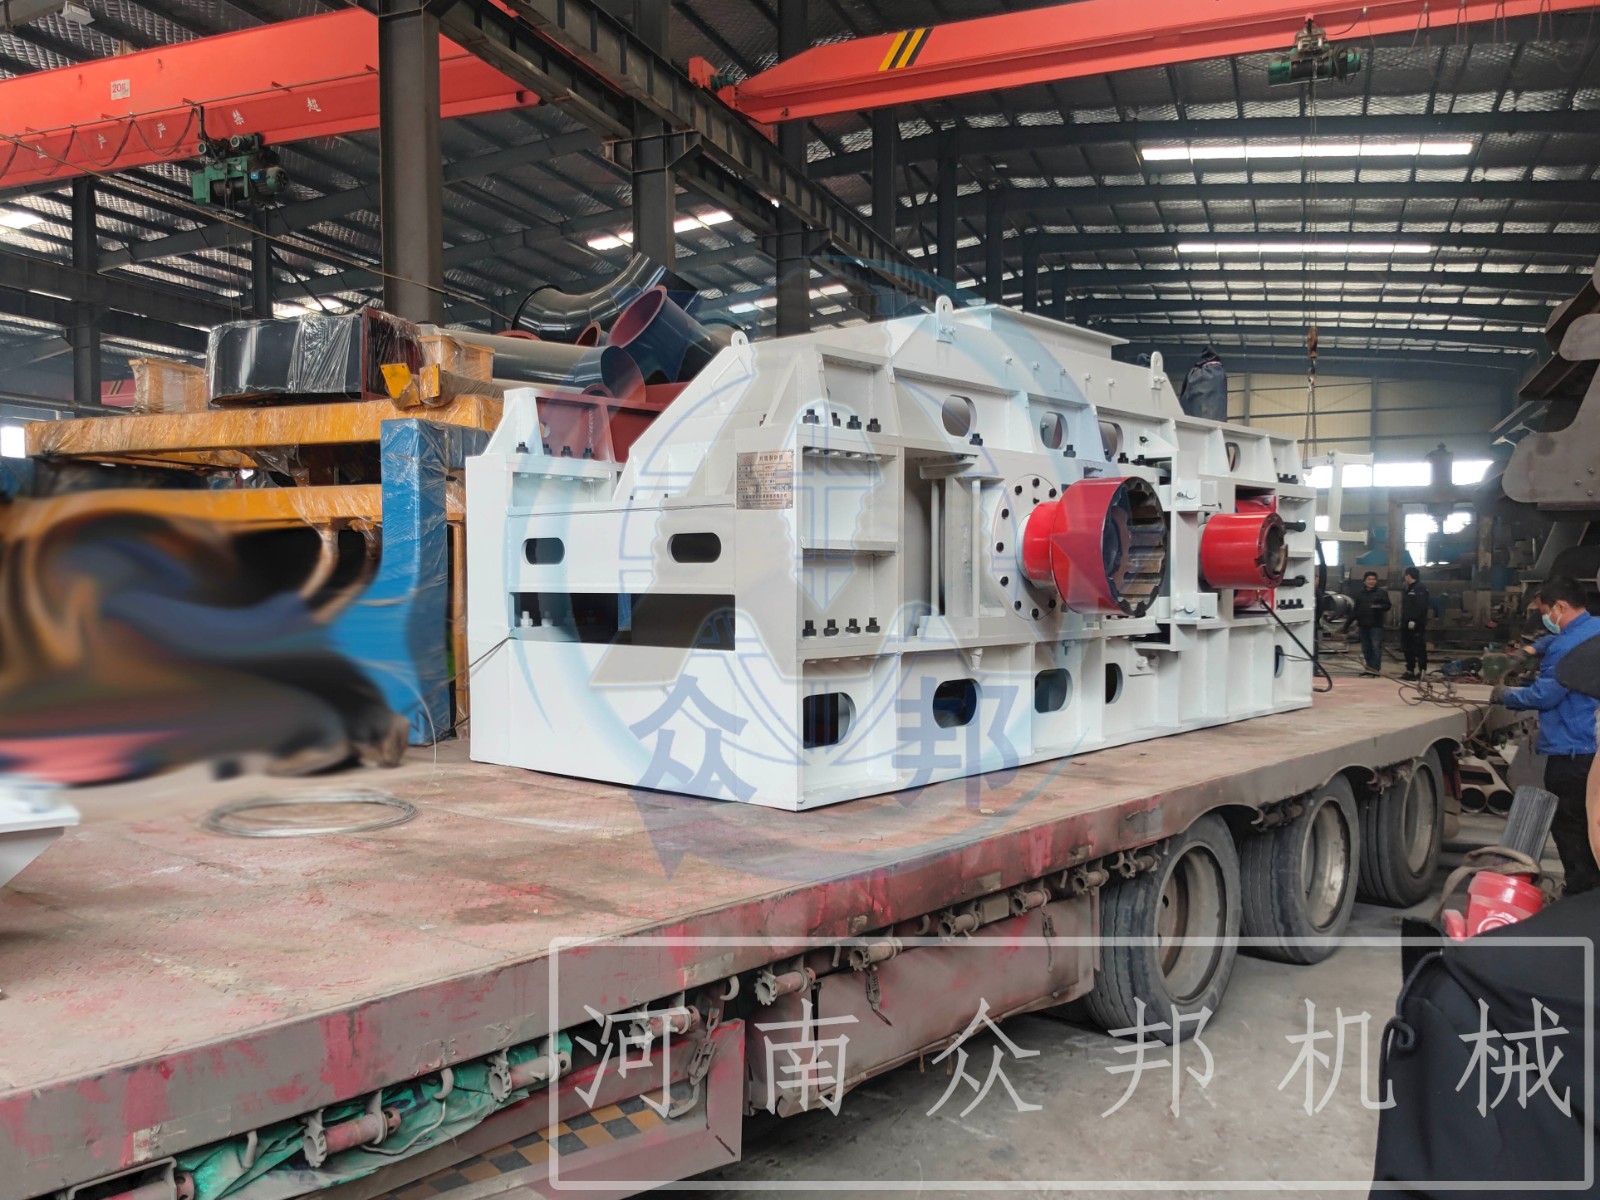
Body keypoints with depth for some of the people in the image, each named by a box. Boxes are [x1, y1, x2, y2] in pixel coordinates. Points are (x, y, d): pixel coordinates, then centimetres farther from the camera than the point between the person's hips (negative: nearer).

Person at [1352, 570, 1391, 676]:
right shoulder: (1360, 593, 15)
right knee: (1366, 648, 8)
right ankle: (1370, 667, 15)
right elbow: (1356, 608, 21)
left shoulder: (1382, 592, 1)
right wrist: (1356, 620, 11)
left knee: (1376, 647, -11)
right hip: (1363, 624, 5)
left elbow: (1388, 606, -3)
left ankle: (1374, 667, -14)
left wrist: (1379, 606, -23)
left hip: (1376, 624, -5)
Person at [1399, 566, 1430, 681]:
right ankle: (1410, 671, 18)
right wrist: (1403, 620, 20)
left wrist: (1413, 620, -25)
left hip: (1416, 625, -10)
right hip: (1407, 624, 10)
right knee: (1408, 648, 12)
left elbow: (1420, 607, -21)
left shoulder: (1420, 589, -11)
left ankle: (1420, 671, -11)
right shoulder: (1409, 589, 20)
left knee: (1418, 649, -10)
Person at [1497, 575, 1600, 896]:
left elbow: (1544, 696, -19)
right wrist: (1535, 650, 16)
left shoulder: (1569, 647, -22)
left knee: (1568, 827, 1)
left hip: (1571, 752, -10)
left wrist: (1506, 696, -4)